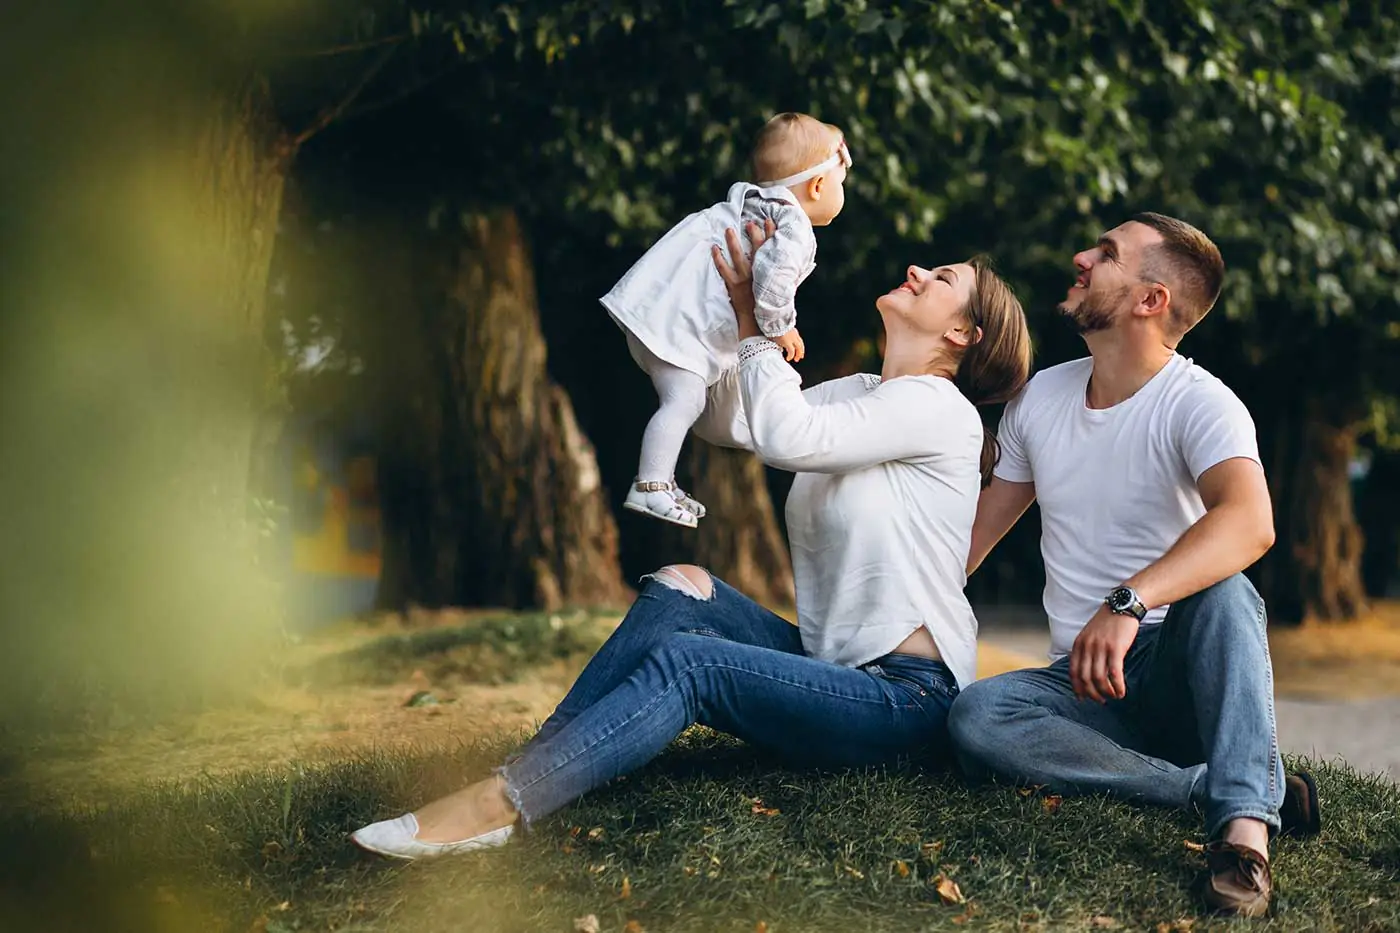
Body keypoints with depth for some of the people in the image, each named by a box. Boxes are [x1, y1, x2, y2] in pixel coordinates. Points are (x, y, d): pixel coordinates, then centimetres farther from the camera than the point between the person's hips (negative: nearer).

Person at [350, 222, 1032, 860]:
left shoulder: (936, 405, -11)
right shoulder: (858, 393, 17)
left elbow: (786, 437, -24)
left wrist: (756, 323, -9)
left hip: (909, 697, -8)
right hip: (832, 669, 8)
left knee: (685, 662, -25)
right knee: (678, 590, -8)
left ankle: (501, 804, -34)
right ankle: (536, 761, -19)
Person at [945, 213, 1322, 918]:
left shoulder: (1197, 403, -13)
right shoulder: (1040, 398, 7)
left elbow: (1250, 522, -34)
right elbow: (977, 531, 17)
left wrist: (1127, 603, -48)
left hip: (1181, 674, -4)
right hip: (1083, 685, 4)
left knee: (1221, 590, -36)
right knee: (976, 715, -27)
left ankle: (1245, 819, -40)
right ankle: (1212, 787, -25)